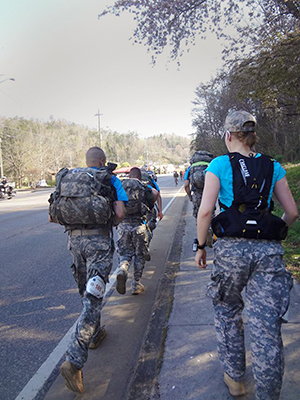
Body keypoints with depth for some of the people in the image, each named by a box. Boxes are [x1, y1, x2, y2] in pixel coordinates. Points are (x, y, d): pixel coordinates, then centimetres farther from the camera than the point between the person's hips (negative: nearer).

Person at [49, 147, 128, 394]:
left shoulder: (69, 179, 15)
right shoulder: (110, 180, 5)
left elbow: (53, 216, 11)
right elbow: (120, 212, -7)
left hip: (74, 239, 5)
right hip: (99, 240, -4)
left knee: (87, 292, 23)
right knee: (93, 298, -5)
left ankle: (95, 334, 41)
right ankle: (74, 360, -11)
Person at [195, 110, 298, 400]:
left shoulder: (219, 165, -2)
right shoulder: (273, 167, 8)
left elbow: (205, 211, -10)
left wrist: (200, 246, 1)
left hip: (231, 248, -2)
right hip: (269, 251, 2)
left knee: (227, 311, 22)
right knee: (267, 327, 6)